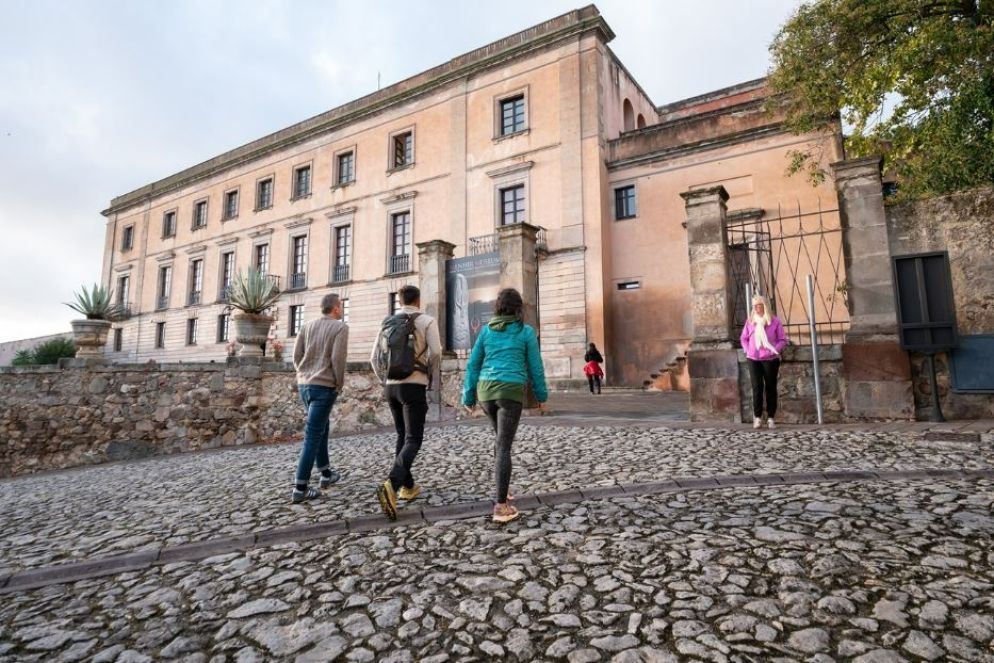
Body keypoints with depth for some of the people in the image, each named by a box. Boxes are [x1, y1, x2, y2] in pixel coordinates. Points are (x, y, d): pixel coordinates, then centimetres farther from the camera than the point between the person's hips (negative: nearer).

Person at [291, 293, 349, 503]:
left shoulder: (307, 326, 11)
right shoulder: (340, 327, -6)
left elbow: (296, 355, 8)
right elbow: (338, 358, -15)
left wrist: (304, 375, 17)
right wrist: (340, 383, -4)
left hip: (304, 385, 7)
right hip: (325, 386, -7)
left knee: (321, 428, 21)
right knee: (313, 435, -5)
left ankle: (326, 474, 30)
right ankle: (300, 489, -3)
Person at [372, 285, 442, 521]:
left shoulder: (388, 322, 11)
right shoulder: (427, 320, -3)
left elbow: (375, 357, 10)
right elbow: (436, 353, -14)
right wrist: (429, 375, 4)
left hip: (391, 386, 6)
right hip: (414, 386, -5)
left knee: (402, 436, 18)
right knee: (413, 440, -4)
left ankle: (408, 486, 23)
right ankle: (391, 485, -25)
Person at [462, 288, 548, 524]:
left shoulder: (486, 330, 9)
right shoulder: (526, 332, 0)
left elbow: (473, 364, 7)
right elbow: (535, 366, 2)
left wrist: (468, 396, 11)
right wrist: (541, 394, 14)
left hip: (486, 391, 4)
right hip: (510, 392, -4)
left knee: (503, 439, 24)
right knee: (504, 447, -6)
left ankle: (501, 490, 26)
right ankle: (501, 506, -10)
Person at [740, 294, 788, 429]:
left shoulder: (774, 321, 1)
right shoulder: (750, 321, 8)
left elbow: (783, 339, 3)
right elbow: (744, 338, 16)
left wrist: (776, 350, -12)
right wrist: (747, 351, 2)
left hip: (770, 359, -1)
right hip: (753, 359, 1)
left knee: (770, 388, 5)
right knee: (757, 387, -6)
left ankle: (770, 418, 11)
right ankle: (757, 417, -1)